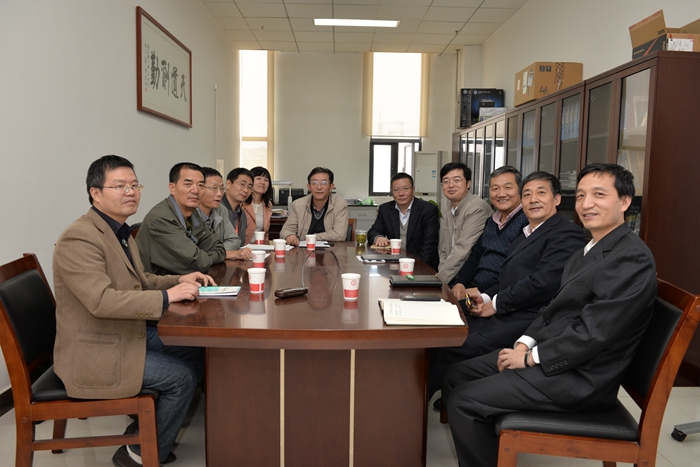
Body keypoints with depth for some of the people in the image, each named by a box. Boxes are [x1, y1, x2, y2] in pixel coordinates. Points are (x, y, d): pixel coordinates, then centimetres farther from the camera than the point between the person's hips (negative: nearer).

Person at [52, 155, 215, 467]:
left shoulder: (120, 231, 9)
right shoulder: (79, 239, -23)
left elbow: (140, 282, 18)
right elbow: (101, 300, -32)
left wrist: (179, 280, 1)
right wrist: (167, 296, -30)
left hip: (130, 333, 10)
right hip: (95, 353, -10)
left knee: (196, 355, 7)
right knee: (183, 376, -13)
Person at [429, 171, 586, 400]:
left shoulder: (567, 233, -6)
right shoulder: (524, 235, 23)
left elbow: (544, 281, -18)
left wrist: (495, 303, -11)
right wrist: (485, 297, 0)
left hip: (526, 321, -9)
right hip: (502, 315, 9)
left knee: (454, 350, -21)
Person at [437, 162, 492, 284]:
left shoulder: (477, 208, -14)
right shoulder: (446, 215, 14)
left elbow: (463, 250, -20)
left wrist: (440, 279, -17)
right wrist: (439, 274, -2)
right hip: (454, 279, 7)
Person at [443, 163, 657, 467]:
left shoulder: (632, 259, -19)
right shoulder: (587, 252, 13)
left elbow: (593, 334, -23)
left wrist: (530, 357, -14)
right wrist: (525, 343, 0)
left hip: (580, 378, -9)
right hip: (549, 355, 9)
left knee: (463, 401, -14)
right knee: (456, 376, 6)